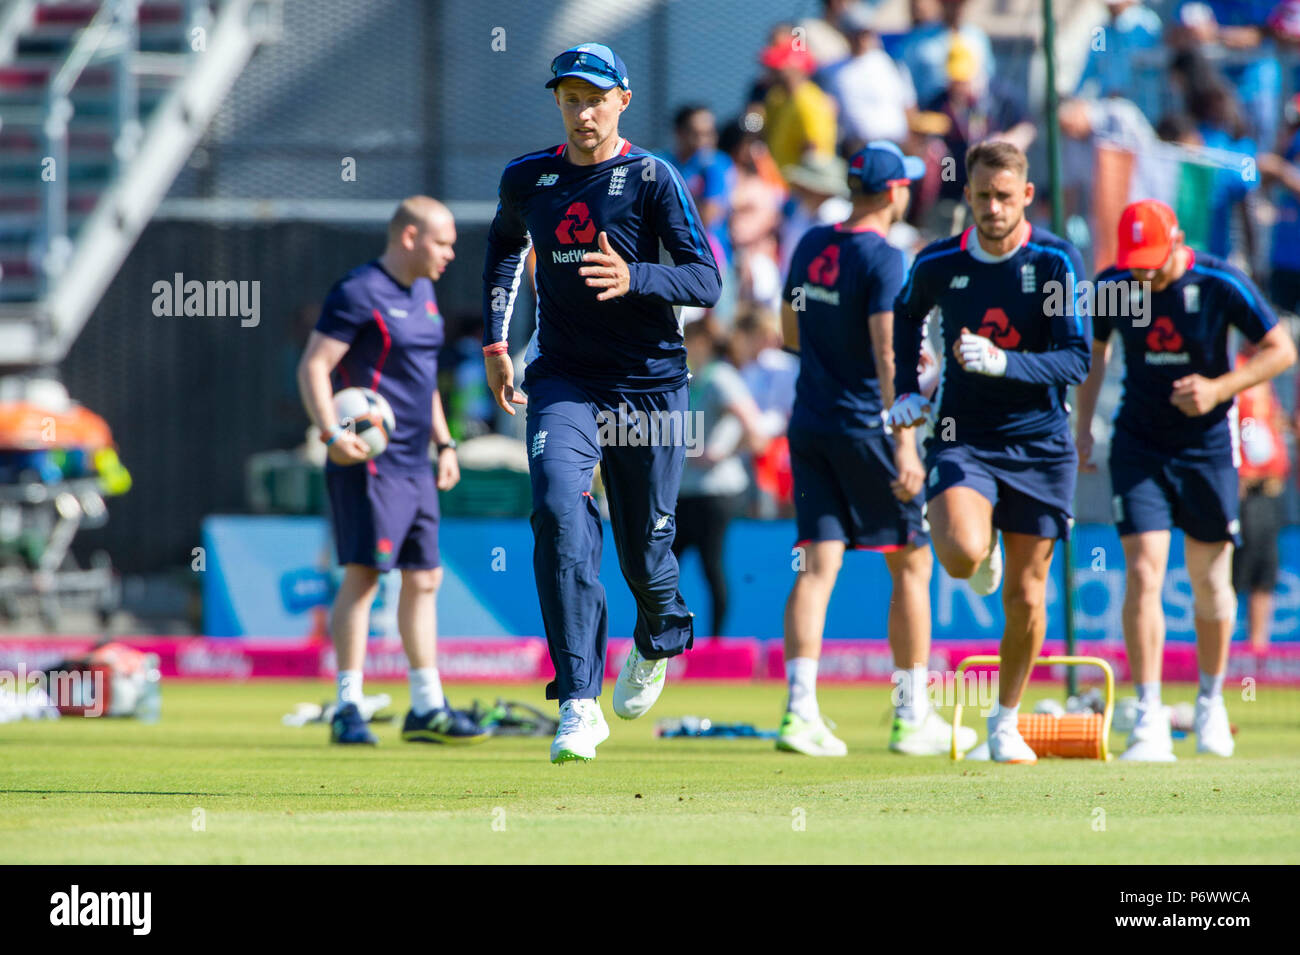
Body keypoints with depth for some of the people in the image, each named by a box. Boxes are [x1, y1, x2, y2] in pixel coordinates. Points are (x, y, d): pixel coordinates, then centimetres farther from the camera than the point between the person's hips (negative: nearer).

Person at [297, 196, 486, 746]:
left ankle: (427, 708, 16)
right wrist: (332, 434, -27)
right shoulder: (359, 293, -10)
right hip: (369, 462, -9)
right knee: (364, 576, -12)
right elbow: (313, 368, -14)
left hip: (415, 467, 9)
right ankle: (347, 708, -10)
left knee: (424, 579, 10)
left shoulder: (422, 293, 18)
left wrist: (443, 441, 23)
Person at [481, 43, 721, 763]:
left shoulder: (652, 179, -6)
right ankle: (578, 706, -25)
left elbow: (705, 282, -13)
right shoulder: (526, 179, 6)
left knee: (644, 545, 5)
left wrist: (632, 278, -30)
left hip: (648, 381, -2)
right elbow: (504, 245, 28)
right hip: (563, 379, 2)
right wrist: (495, 341, 21)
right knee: (560, 511, -23)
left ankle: (658, 639, 44)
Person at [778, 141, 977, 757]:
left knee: (818, 565, 1)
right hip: (864, 428, -6)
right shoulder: (883, 259, -13)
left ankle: (800, 709, -13)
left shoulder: (811, 246, 9)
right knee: (911, 564, 6)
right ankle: (912, 718, 10)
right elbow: (886, 358, -21)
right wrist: (904, 447, -24)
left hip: (808, 427, 6)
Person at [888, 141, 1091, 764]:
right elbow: (907, 314, 21)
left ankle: (1006, 720, 24)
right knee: (962, 555, -28)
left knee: (1026, 596, 3)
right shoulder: (938, 263, -2)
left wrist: (1003, 362, -29)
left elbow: (1075, 362, -13)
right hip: (963, 438, 0)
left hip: (1040, 445, 0)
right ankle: (984, 556, 11)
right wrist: (906, 392, 10)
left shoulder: (1056, 262, -9)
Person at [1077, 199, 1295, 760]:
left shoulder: (1221, 286, -14)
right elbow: (1094, 350, 12)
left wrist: (1218, 388, -20)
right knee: (1142, 573, -13)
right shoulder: (1112, 288, -7)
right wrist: (1083, 427, 9)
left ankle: (1211, 700, 30)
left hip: (1208, 445, -1)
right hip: (1138, 446, 1)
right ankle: (1150, 720, -15)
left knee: (1211, 583, 8)